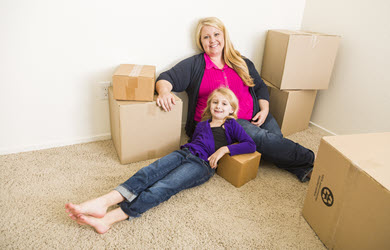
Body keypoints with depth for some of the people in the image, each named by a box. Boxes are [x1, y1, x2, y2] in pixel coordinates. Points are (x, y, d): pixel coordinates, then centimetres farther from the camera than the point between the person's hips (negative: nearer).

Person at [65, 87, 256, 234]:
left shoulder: (231, 125, 15)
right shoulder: (201, 125, 29)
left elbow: (251, 145, 5)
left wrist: (224, 148, -6)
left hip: (202, 164, -5)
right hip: (183, 152, 5)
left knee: (161, 188, -27)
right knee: (147, 174, -24)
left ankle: (107, 219, -38)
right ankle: (102, 203, -38)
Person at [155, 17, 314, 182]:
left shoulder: (242, 63, 15)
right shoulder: (194, 65, 3)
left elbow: (260, 87, 21)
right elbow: (166, 78, -4)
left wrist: (264, 110, 3)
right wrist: (164, 91, -29)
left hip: (253, 116, 6)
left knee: (277, 139, -21)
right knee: (261, 137, -24)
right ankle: (309, 159, -11)